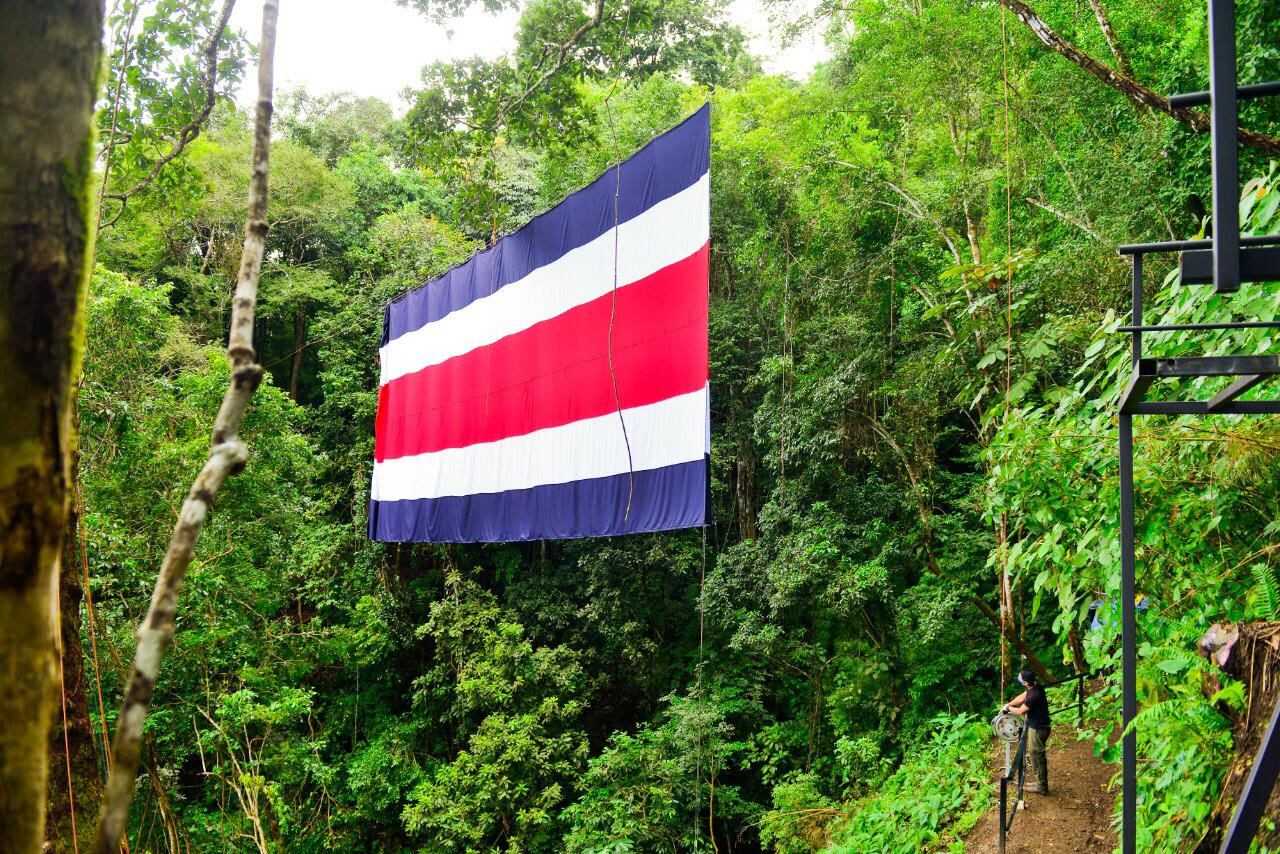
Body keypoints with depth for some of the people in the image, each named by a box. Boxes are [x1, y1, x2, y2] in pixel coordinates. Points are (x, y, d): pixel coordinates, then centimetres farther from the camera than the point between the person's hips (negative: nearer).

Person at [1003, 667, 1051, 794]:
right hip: (1038, 726, 9)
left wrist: (1008, 708, 0)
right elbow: (1022, 697, 11)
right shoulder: (1036, 684, -5)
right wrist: (1007, 705, 9)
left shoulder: (1034, 696, -32)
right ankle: (1041, 783, 32)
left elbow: (1021, 711, -18)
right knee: (1036, 754, 20)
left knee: (1037, 756, 4)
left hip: (1037, 729, -9)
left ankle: (1041, 787, 16)